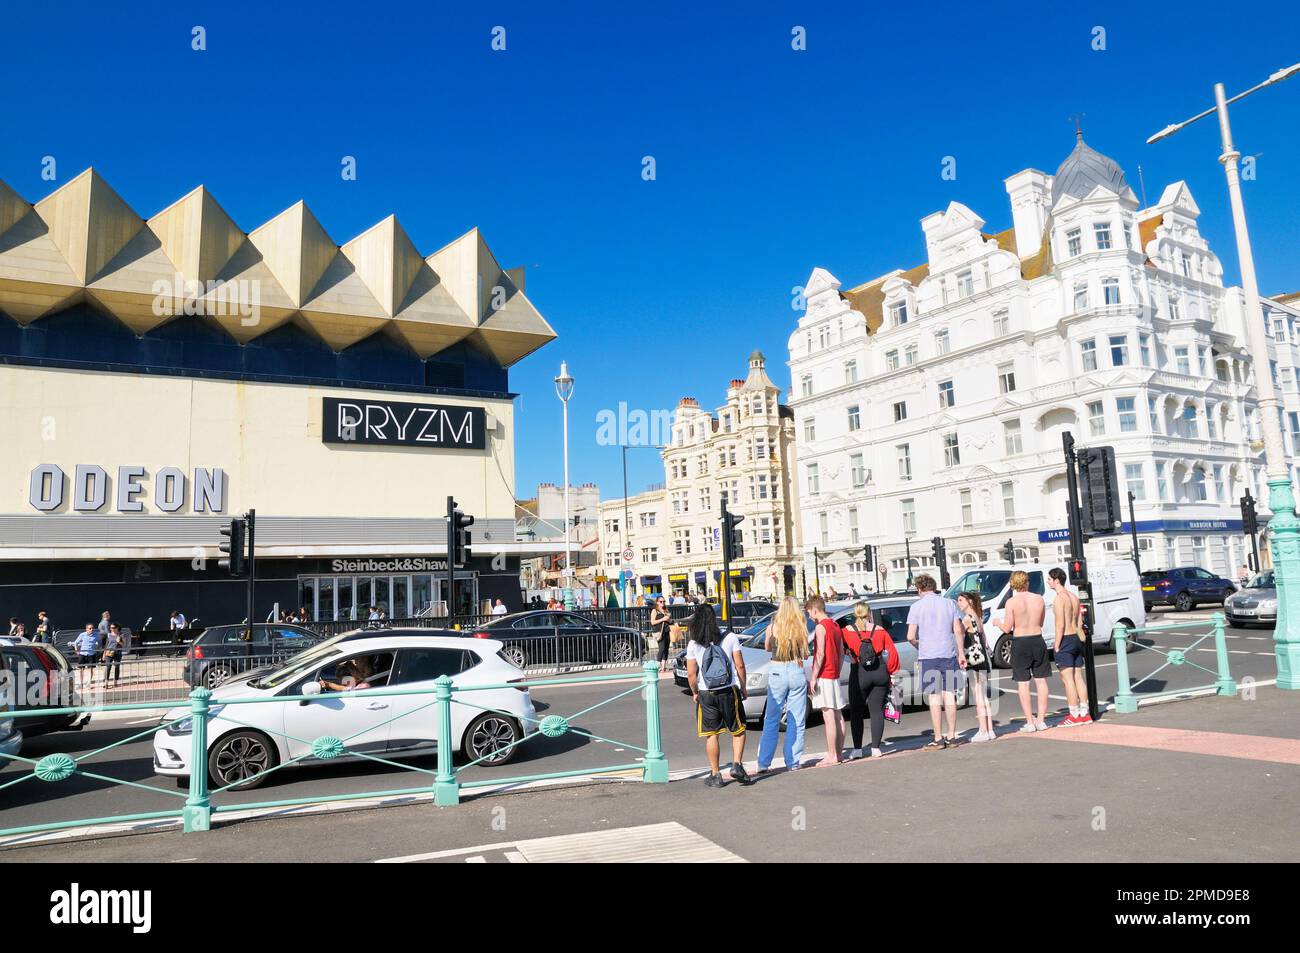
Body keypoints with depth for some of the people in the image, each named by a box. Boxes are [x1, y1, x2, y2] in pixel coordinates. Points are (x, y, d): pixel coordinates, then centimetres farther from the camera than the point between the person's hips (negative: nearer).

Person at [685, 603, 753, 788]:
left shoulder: (693, 645, -4)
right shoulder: (730, 638, -3)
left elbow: (691, 674, -4)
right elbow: (740, 666, -4)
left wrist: (694, 693, 11)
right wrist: (743, 688, 8)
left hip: (706, 694, 0)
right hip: (729, 691, 0)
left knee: (711, 734, 9)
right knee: (738, 730, 15)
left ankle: (715, 775, 11)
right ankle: (737, 765, 1)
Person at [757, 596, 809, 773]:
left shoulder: (773, 628, -3)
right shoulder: (801, 628, -4)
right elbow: (805, 655, 4)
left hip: (777, 672, 0)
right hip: (797, 672, 0)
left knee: (771, 720, 8)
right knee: (796, 721, 9)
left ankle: (763, 763, 7)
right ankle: (793, 762, 11)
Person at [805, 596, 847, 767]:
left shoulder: (821, 627, -12)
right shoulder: (835, 626, 14)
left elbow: (820, 654, -18)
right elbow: (841, 653, 17)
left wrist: (813, 677, -15)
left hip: (824, 677, -9)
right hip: (835, 676, 9)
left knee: (829, 717, -8)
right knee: (838, 716, 10)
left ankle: (832, 756, -7)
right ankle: (838, 753, 15)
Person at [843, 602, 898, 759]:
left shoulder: (847, 631, -3)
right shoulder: (880, 631, 3)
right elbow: (892, 652, 1)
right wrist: (890, 671, 7)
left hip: (858, 675, -2)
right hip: (880, 674, 2)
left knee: (856, 712, 8)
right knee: (877, 710, 9)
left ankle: (857, 749, 7)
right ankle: (876, 748, 8)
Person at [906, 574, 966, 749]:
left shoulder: (916, 607, -4)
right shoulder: (949, 603, 6)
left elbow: (910, 636, -8)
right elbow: (958, 631, 4)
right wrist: (961, 653, 11)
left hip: (928, 656, -3)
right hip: (949, 654, 3)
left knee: (934, 698, 1)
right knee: (949, 695, 9)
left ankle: (938, 739, 4)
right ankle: (952, 737, 13)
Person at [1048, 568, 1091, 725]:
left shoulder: (1059, 599, -15)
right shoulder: (1074, 597, 11)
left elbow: (1060, 625, -19)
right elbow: (1079, 622, 14)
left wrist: (1057, 644, -14)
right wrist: (1077, 639, 18)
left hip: (1065, 640, -9)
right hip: (1077, 638, 9)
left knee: (1067, 679, -4)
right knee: (1078, 677, 12)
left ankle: (1074, 715, -2)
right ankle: (1084, 714, 16)